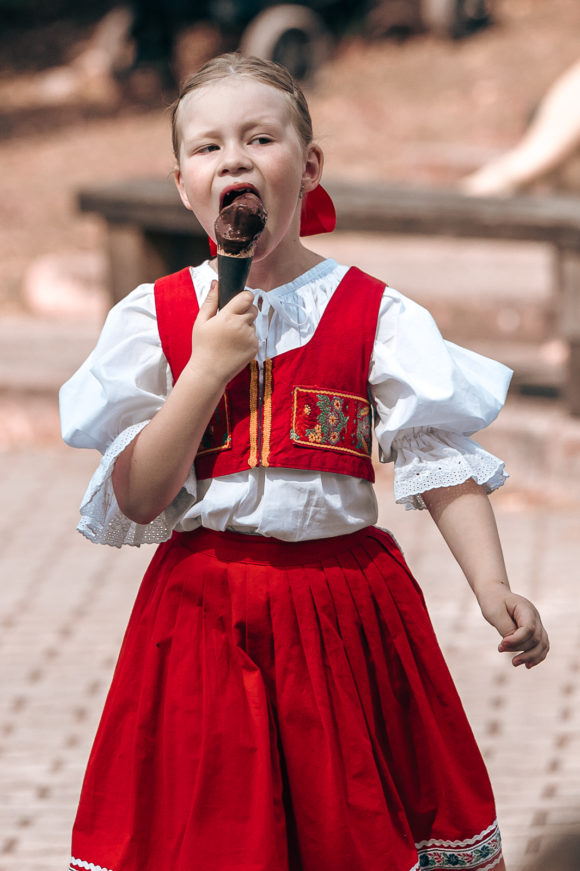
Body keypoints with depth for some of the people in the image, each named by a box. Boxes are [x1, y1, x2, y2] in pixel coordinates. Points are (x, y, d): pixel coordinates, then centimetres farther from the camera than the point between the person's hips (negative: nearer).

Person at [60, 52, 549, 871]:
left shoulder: (374, 313, -1)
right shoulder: (155, 317, 0)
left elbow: (441, 460, -5)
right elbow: (136, 498, -6)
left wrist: (494, 588, -18)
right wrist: (207, 369, -15)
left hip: (348, 605, 0)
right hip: (206, 612, 0)